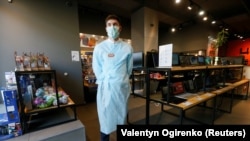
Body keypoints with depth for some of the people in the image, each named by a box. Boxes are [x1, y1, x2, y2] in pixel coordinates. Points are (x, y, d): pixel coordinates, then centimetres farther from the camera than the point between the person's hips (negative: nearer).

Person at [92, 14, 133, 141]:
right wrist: (104, 82, 2)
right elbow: (96, 68, 3)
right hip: (105, 86, -1)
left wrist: (122, 80, 8)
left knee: (121, 114, 17)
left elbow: (129, 68, 8)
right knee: (105, 116, 11)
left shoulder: (128, 48, 2)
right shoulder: (99, 47, -2)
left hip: (122, 86, 2)